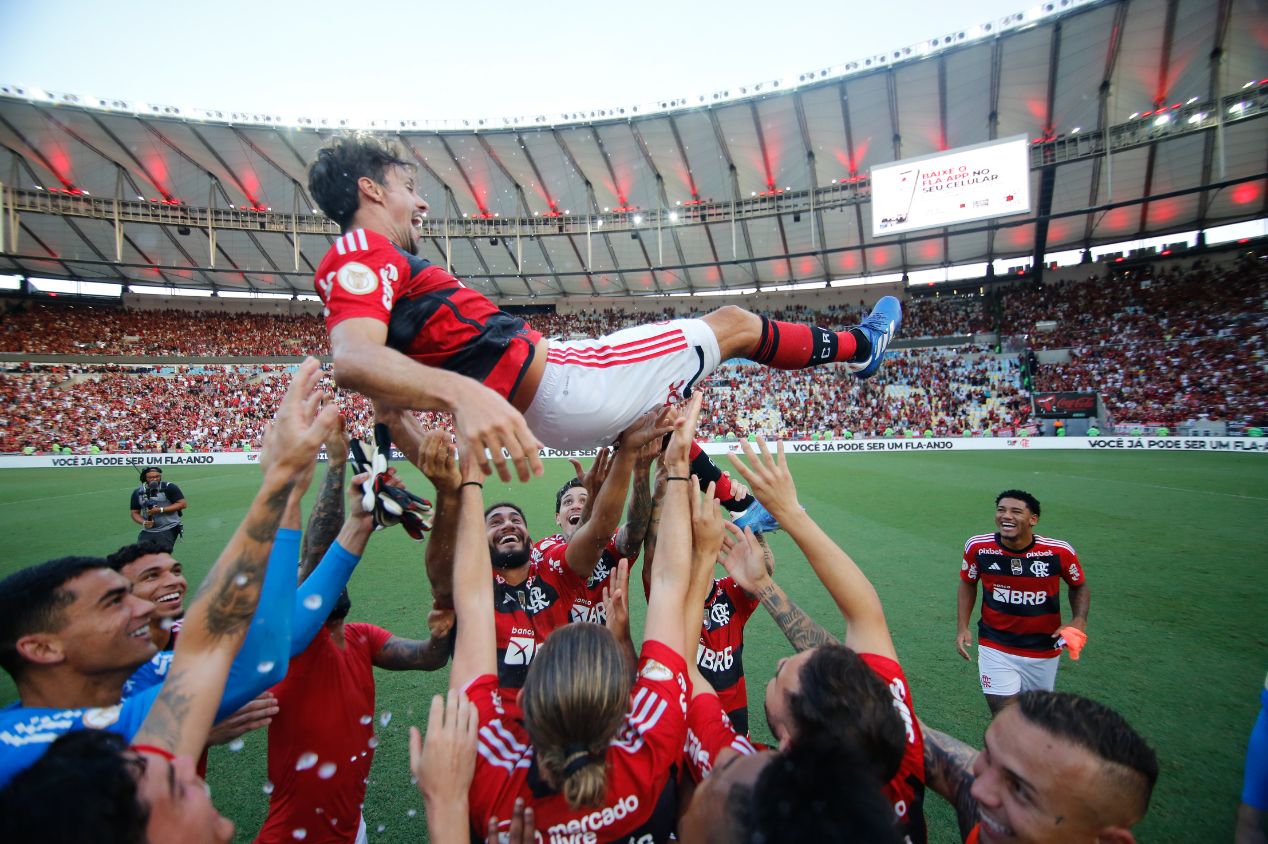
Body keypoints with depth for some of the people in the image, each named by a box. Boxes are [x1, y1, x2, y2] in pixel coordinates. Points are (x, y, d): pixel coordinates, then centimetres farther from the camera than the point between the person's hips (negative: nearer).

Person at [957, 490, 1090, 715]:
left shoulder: (1060, 552, -16)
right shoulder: (978, 547, -15)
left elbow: (1079, 586, 4)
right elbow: (968, 584, 2)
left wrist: (1079, 621, -14)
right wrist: (962, 627, -5)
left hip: (1044, 651, 2)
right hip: (995, 647, -1)